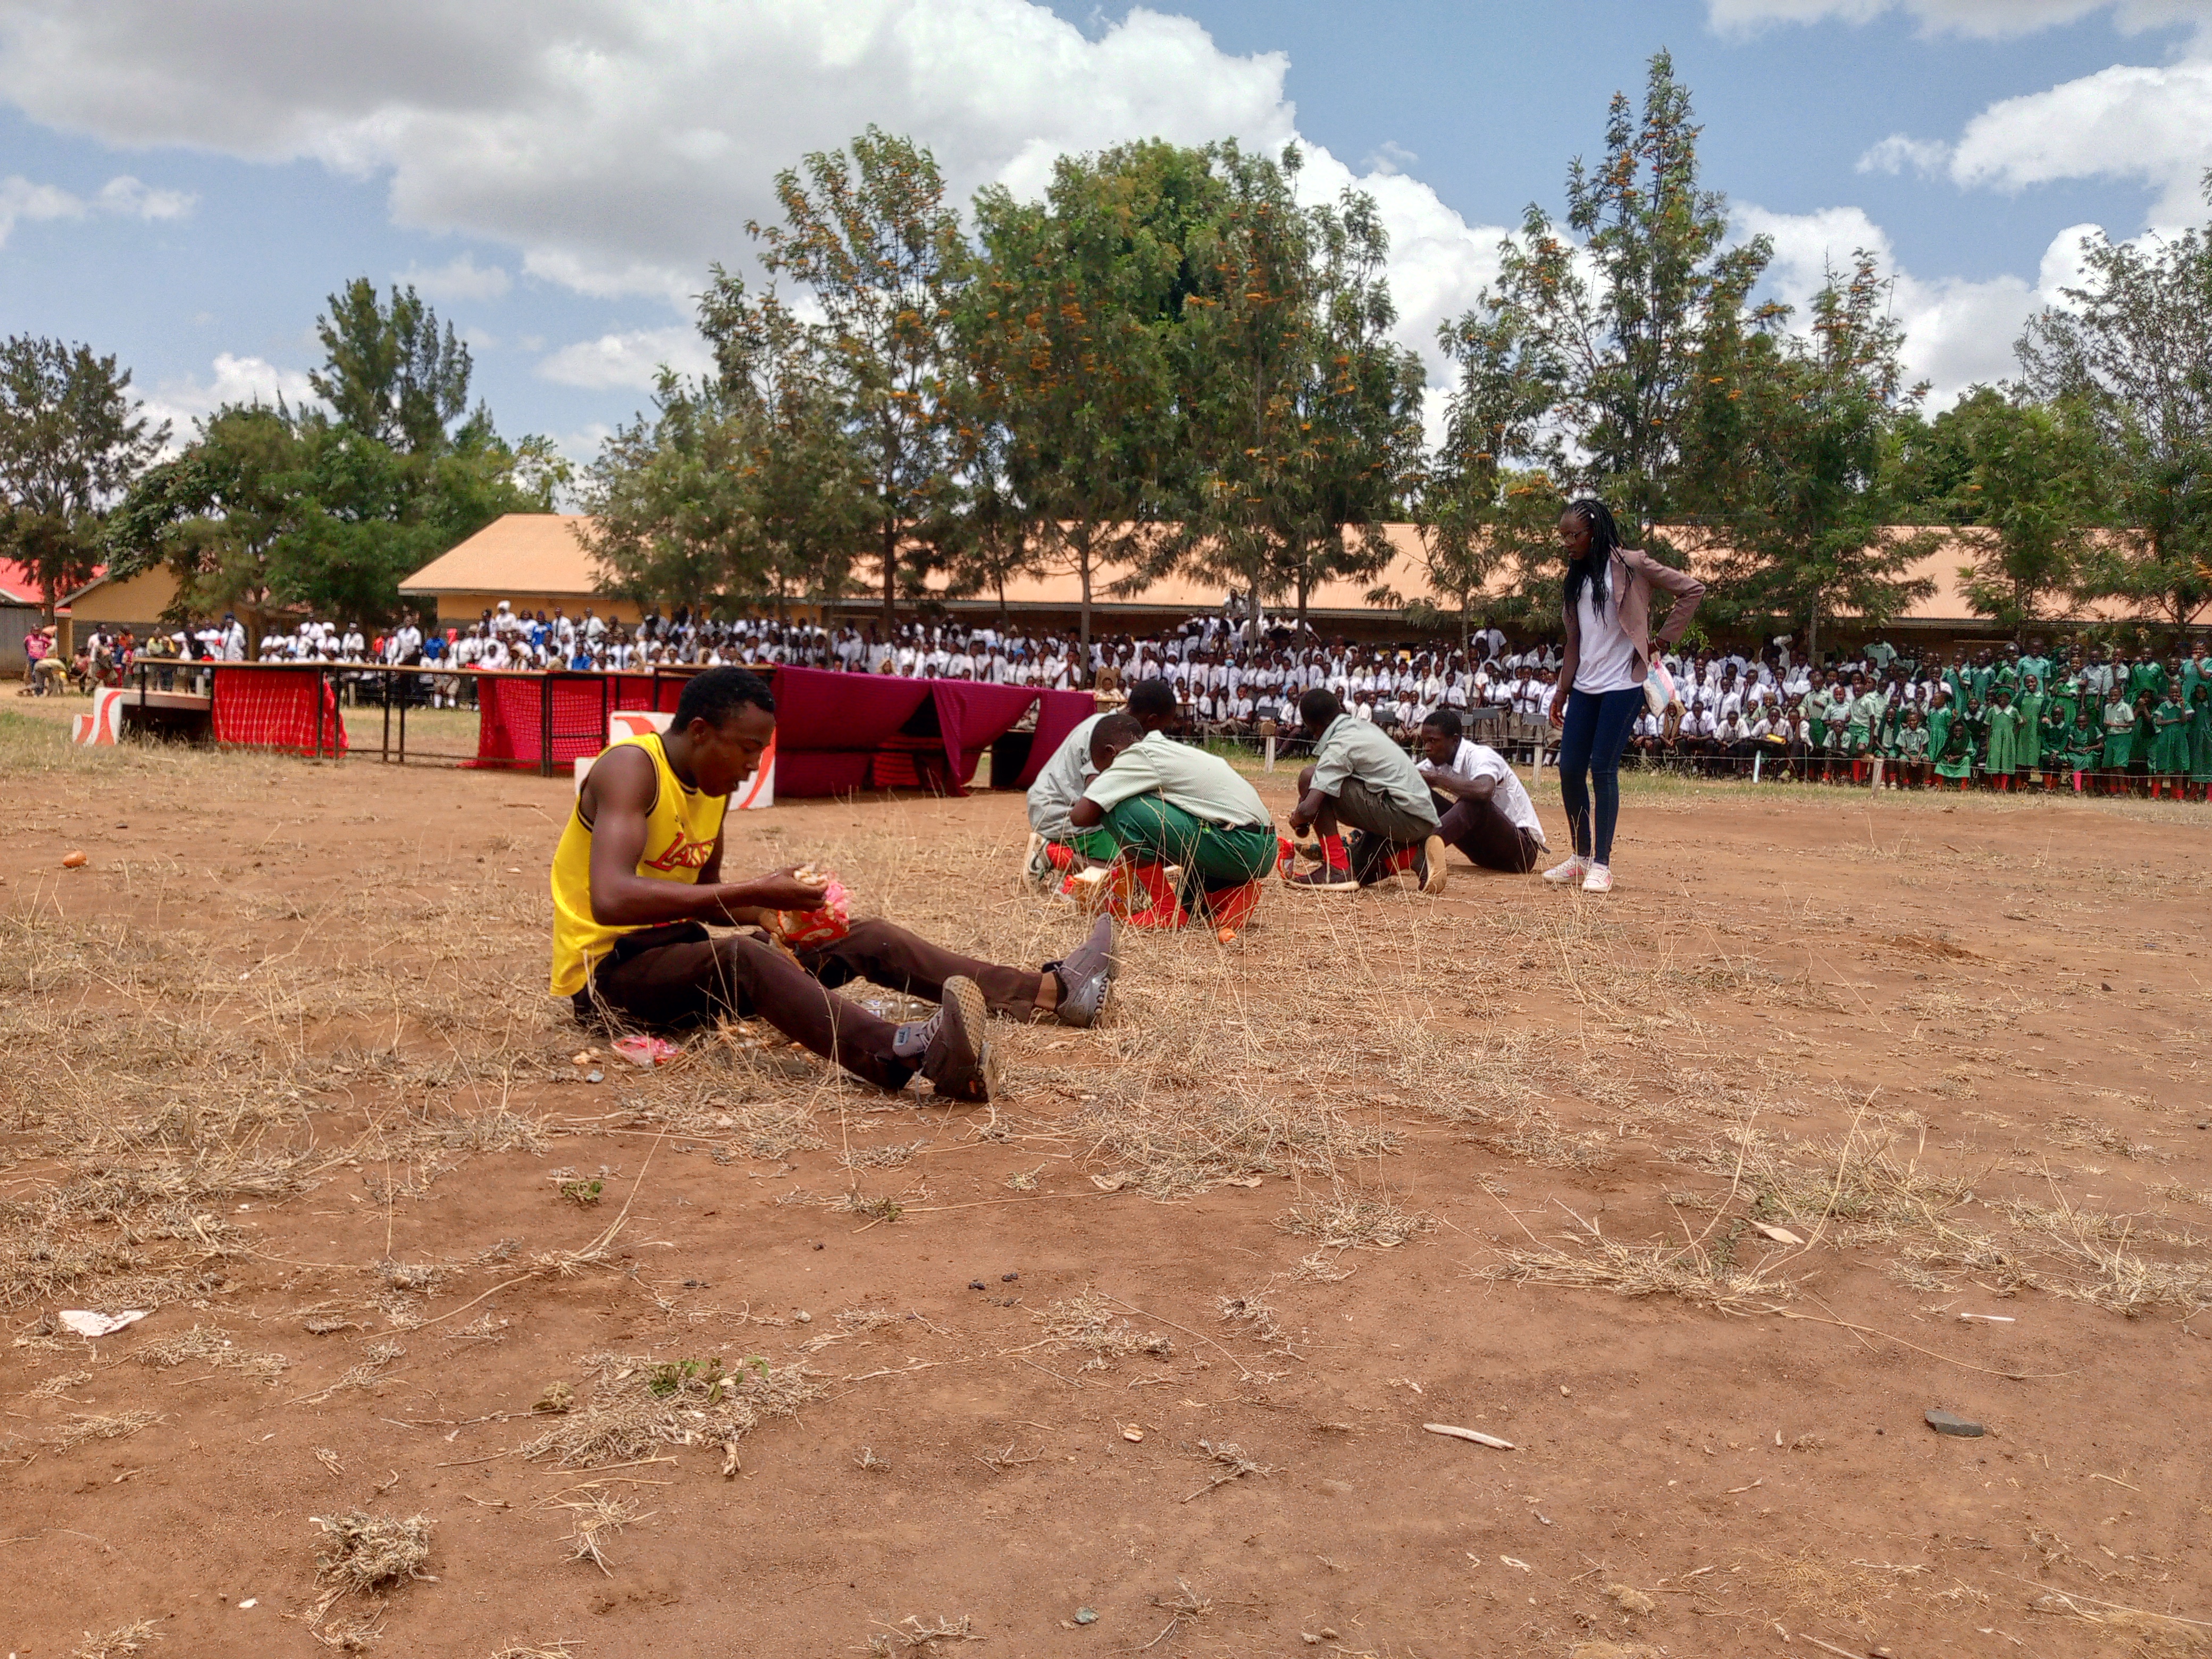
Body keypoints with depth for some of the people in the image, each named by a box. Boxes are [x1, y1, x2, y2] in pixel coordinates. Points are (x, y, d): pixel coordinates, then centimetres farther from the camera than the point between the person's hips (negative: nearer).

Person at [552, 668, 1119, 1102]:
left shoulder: (712, 787, 9)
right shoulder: (632, 768, -18)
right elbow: (612, 899, -33)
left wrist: (774, 910, -1)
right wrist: (751, 893, -30)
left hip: (677, 952, 9)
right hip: (608, 968, -9)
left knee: (865, 939, 2)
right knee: (742, 956, -40)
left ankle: (1049, 991, -3)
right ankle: (911, 1053, -65)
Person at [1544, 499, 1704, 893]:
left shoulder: (1631, 565, -6)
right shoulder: (1577, 577, 14)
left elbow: (1692, 589, -6)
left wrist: (1663, 639, -7)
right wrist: (1562, 692, 16)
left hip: (1622, 684, -7)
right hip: (1584, 686, 7)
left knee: (1603, 770, -9)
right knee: (1569, 769, 2)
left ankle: (1602, 864, -2)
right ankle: (1581, 856, 16)